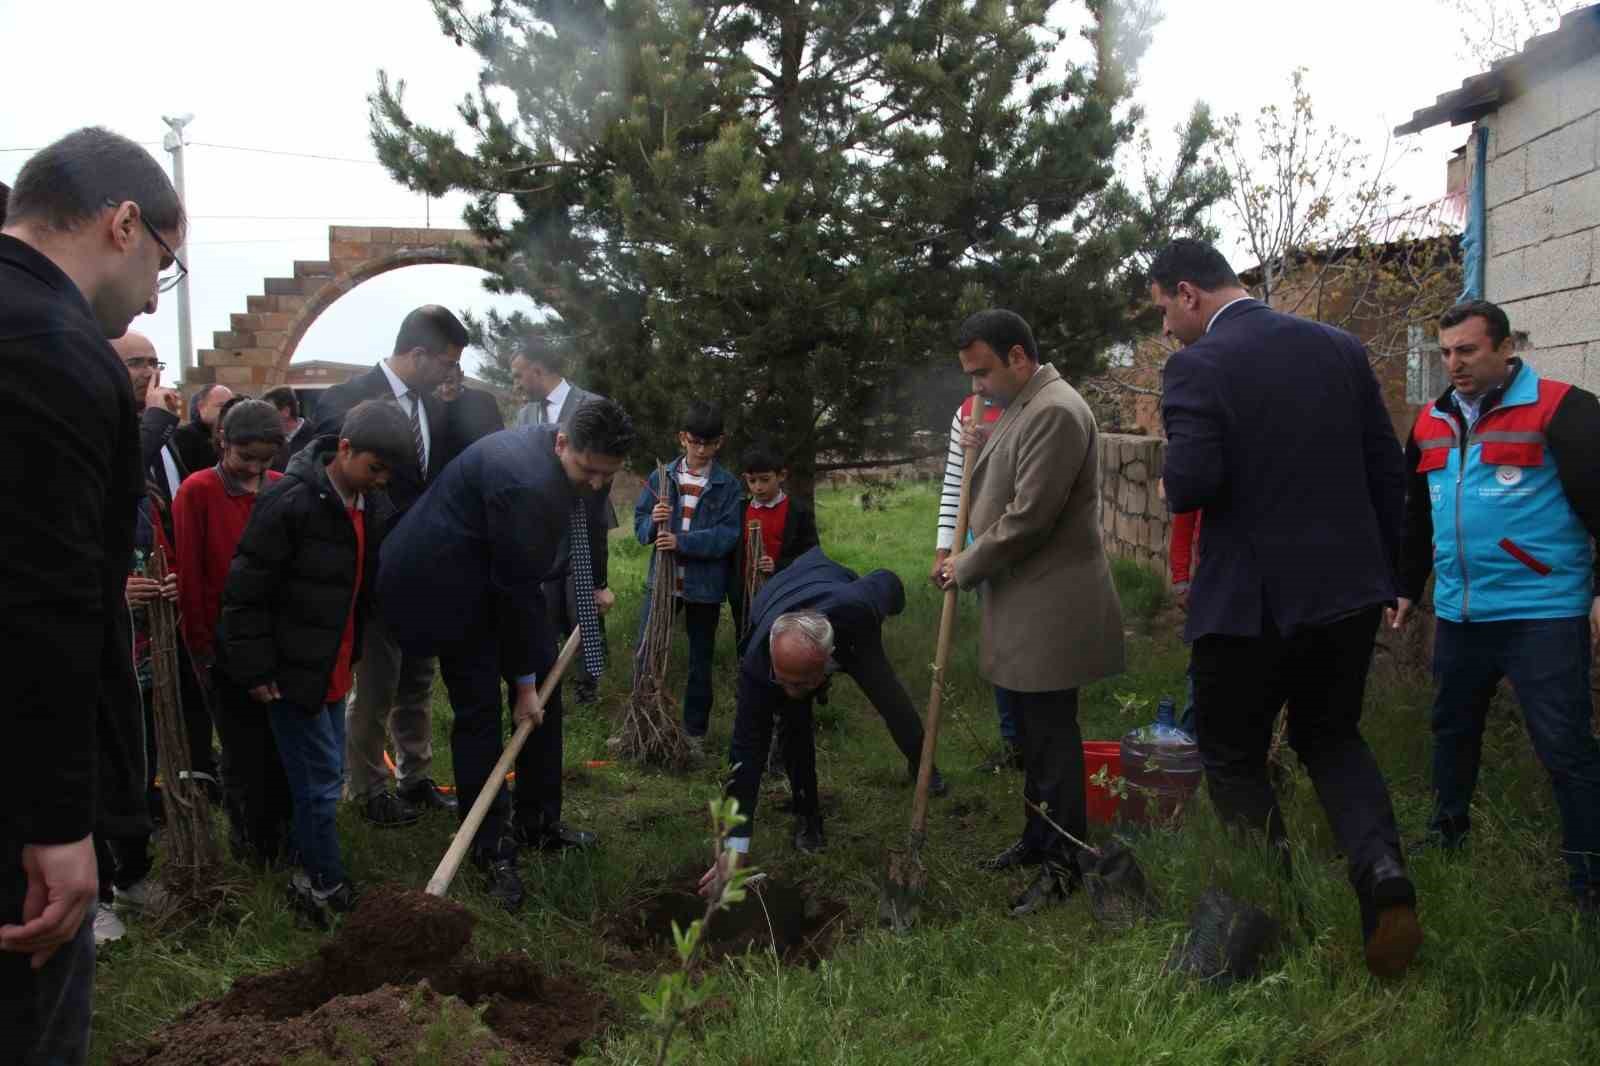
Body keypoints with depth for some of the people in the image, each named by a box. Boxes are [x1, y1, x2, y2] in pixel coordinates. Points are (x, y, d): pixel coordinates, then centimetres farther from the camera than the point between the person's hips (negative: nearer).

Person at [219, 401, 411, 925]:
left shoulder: (373, 506, 4)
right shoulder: (289, 502, -20)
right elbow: (247, 591, -18)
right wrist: (256, 670, -16)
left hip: (336, 669, 8)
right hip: (293, 670, -7)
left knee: (326, 775, 15)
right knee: (319, 782, -2)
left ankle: (310, 870, 29)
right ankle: (327, 887, 10)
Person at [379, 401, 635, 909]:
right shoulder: (526, 483, -33)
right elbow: (517, 589, -26)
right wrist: (524, 681, -18)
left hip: (495, 577, 10)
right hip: (449, 586, -10)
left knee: (545, 692, 9)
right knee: (479, 711, -7)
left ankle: (539, 822, 22)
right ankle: (491, 850, 5)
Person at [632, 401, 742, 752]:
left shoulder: (728, 485, -5)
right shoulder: (661, 477, 1)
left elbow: (728, 536, -14)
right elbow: (640, 524, 3)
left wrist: (682, 541, -25)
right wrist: (652, 522, -21)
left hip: (705, 585, -2)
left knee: (700, 661, 10)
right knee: (645, 653, 6)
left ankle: (696, 731, 23)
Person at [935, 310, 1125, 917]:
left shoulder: (1055, 412, -20)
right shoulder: (1025, 407, 13)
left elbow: (1029, 517, -22)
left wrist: (967, 568, -11)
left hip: (1050, 610, -10)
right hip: (1022, 604, 10)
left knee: (1052, 737, 0)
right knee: (1032, 732, 18)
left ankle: (1062, 865, 12)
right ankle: (1038, 838, 32)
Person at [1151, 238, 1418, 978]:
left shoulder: (1196, 368, -13)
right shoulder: (1339, 347, 5)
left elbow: (1191, 484, -24)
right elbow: (1387, 467, 8)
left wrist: (1171, 483, 0)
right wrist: (1384, 571, 17)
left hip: (1251, 600, -5)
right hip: (1350, 586, 6)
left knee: (1233, 756, 15)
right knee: (1331, 736, 23)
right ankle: (1381, 869, -1)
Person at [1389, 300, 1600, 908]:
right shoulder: (1431, 423, 12)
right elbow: (1414, 516, 23)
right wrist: (1406, 588, 24)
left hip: (1544, 614, -6)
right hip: (1459, 614, 7)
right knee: (1453, 727, 17)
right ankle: (1448, 834, 36)